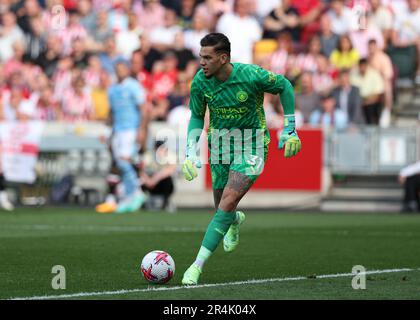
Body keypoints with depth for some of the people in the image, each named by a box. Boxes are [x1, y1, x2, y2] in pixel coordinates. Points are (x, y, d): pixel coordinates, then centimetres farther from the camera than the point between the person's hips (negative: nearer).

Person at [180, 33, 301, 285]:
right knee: (222, 209, 12)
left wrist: (289, 130, -1)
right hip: (219, 146, 4)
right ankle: (237, 221, 53)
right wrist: (191, 152, -6)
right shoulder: (200, 82, -11)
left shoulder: (251, 75, -22)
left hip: (251, 146, -4)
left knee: (227, 204, -20)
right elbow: (197, 117, 6)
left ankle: (198, 266, -19)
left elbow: (284, 86, -3)